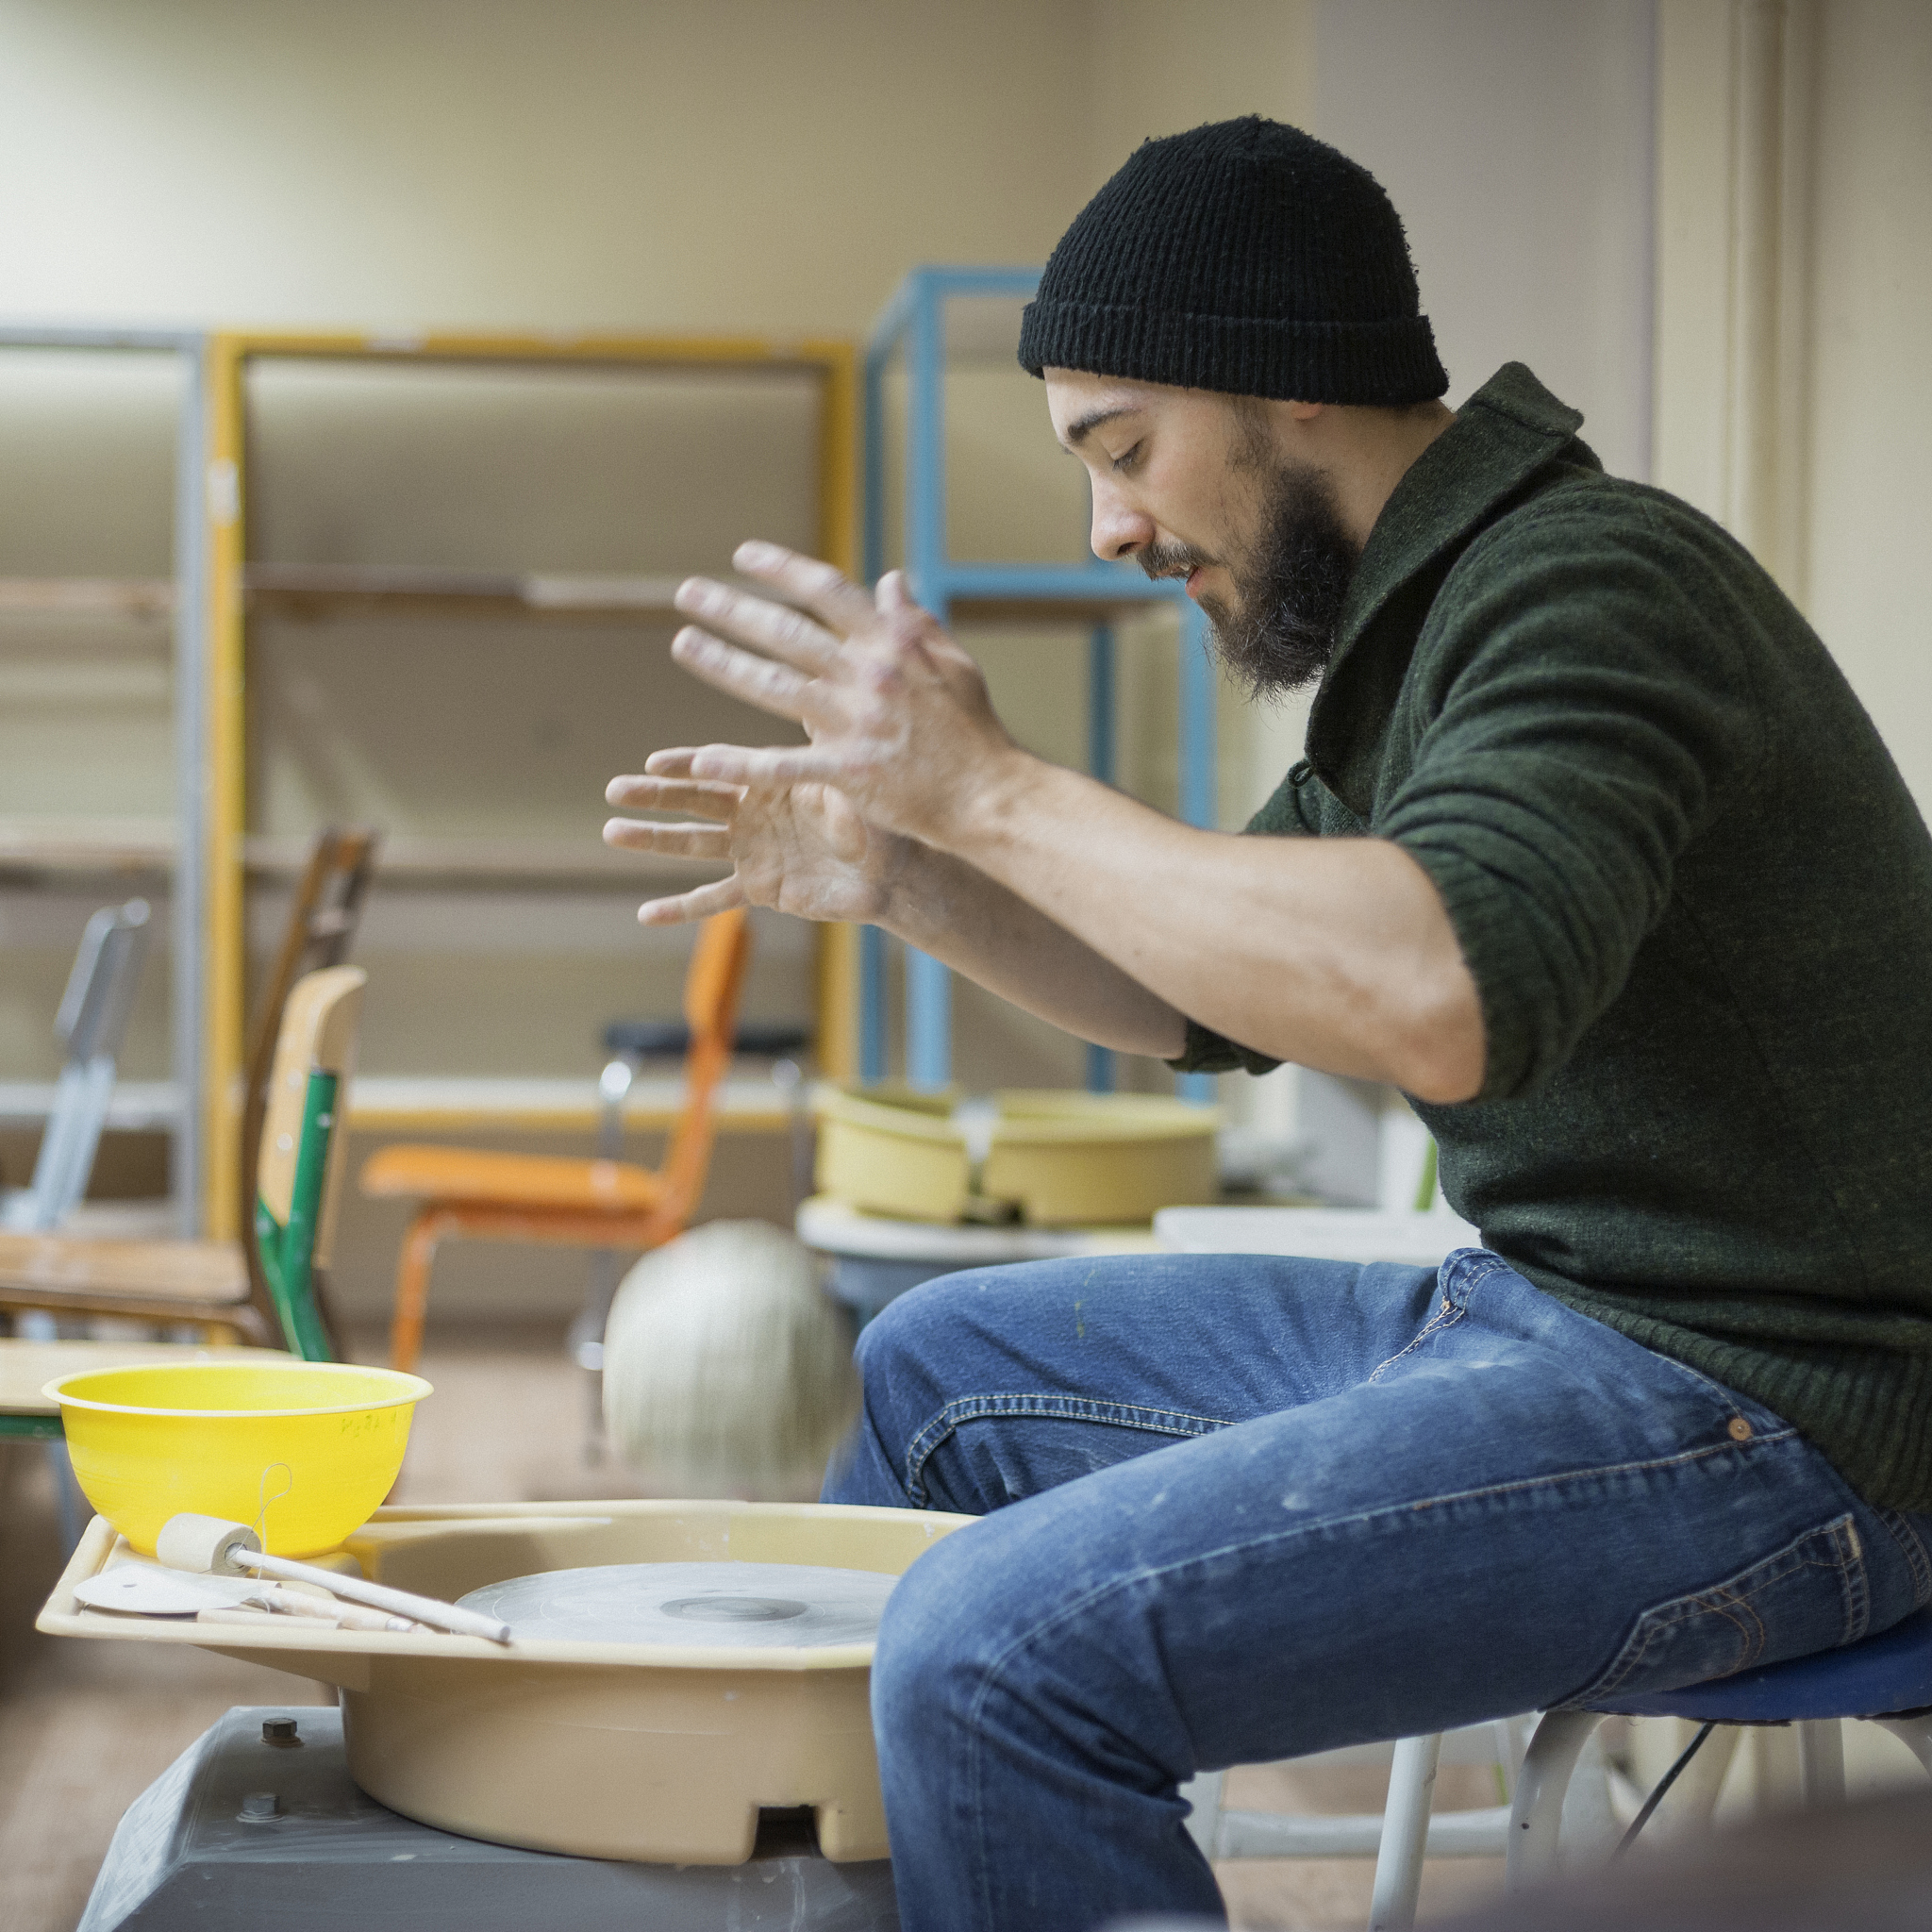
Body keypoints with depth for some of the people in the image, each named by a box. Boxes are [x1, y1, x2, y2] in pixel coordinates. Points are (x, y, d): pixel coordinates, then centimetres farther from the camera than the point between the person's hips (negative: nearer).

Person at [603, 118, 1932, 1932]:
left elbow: (1442, 999, -36)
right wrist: (899, 877, 7)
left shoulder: (1586, 579, -18)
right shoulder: (1424, 617, 13)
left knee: (1007, 1646, -25)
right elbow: (1203, 988, 23)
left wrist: (994, 790, -26)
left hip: (1747, 1420, -11)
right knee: (943, 1370, 20)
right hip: (1528, 1314, 11)